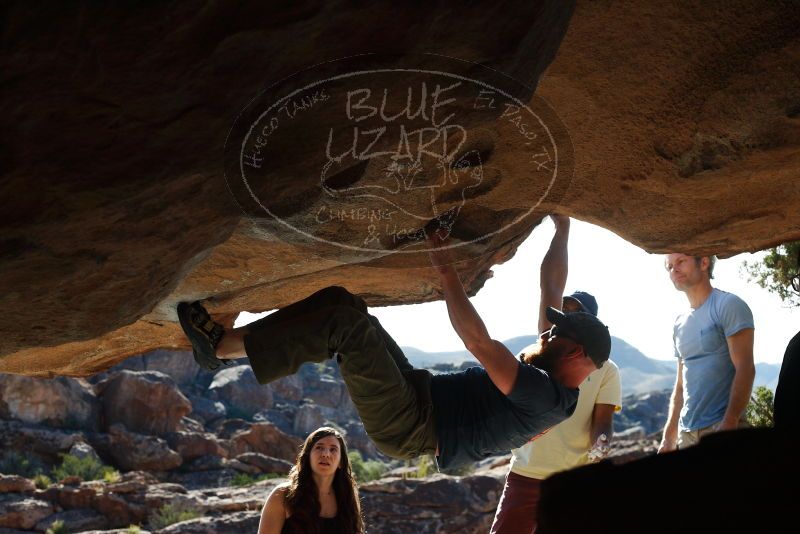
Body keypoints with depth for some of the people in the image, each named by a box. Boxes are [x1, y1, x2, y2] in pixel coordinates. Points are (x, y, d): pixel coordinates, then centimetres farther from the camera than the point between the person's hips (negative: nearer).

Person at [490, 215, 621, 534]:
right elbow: (550, 286, 1)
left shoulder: (606, 369, 7)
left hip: (572, 481, -1)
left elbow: (603, 420, -1)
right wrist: (562, 227, -1)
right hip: (524, 475, 1)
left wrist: (601, 443, -24)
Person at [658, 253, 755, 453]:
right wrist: (668, 438, 12)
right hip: (686, 432, 7)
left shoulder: (728, 306, -5)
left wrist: (728, 425, -22)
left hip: (722, 427, -6)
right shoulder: (680, 323, 15)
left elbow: (745, 370, -13)